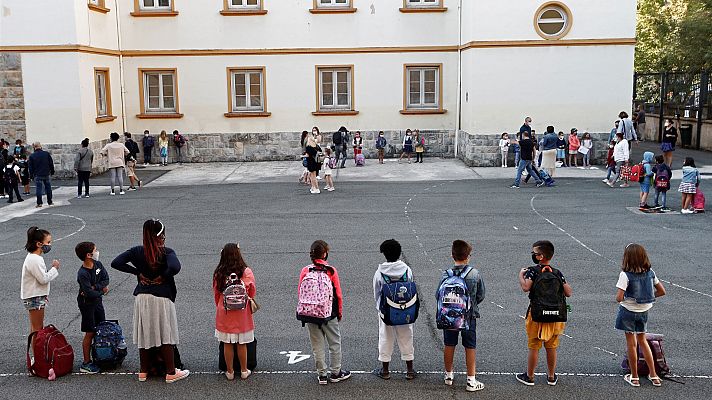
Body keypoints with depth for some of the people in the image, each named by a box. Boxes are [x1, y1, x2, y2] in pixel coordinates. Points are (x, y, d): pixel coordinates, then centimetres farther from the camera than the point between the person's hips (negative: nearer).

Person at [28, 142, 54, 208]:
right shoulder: (46, 154, -1)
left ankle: (39, 203, -1)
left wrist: (31, 175, 5)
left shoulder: (32, 156, -5)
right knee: (48, 187, 13)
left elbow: (30, 167, -2)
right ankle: (50, 202, 19)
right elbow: (51, 163, 5)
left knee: (38, 189, 1)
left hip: (37, 175, -2)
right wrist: (52, 172, 14)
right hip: (46, 174, 2)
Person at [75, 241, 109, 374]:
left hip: (97, 300, 8)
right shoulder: (82, 274, -25)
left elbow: (106, 279, -4)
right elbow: (89, 293, -28)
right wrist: (102, 291, -12)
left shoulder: (97, 264, -2)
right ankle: (86, 363, 8)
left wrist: (94, 287, -19)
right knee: (90, 333, -2)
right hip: (87, 303, -8)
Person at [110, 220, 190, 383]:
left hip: (141, 297, 4)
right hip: (162, 298, -4)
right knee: (166, 335, 5)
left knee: (144, 334, 14)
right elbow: (175, 267, -31)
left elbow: (116, 263, -6)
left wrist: (137, 272, -1)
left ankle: (143, 371, 23)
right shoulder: (167, 252, -12)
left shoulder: (137, 251, 0)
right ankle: (171, 372, 11)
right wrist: (162, 277, -13)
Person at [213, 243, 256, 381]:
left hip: (224, 313, 1)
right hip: (242, 313, -1)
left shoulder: (218, 273, -8)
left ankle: (230, 372, 20)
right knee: (242, 344, 11)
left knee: (227, 344, 11)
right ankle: (244, 371, 21)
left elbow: (216, 293, 3)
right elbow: (252, 293, -1)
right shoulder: (246, 272, -12)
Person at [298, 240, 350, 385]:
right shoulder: (331, 271, -11)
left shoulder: (305, 271, -7)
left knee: (317, 345, 12)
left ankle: (322, 374, 19)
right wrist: (340, 312, 8)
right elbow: (338, 294, -6)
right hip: (329, 314, -2)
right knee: (334, 343, 14)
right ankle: (336, 373, 23)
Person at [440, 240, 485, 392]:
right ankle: (471, 381, 15)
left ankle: (449, 375, 31)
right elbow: (481, 296, -3)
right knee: (470, 348, 9)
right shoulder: (475, 274, -13)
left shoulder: (446, 275, -13)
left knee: (449, 346, 16)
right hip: (469, 316, -1)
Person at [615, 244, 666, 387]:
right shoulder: (650, 272, -4)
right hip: (644, 311, 5)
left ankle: (634, 377, 18)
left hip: (628, 311, -5)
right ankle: (654, 376, 22)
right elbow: (662, 291, 4)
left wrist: (619, 298, -3)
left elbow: (619, 298, -25)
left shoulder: (625, 275, -20)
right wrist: (646, 297, 11)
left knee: (631, 343, 8)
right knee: (642, 341, 20)